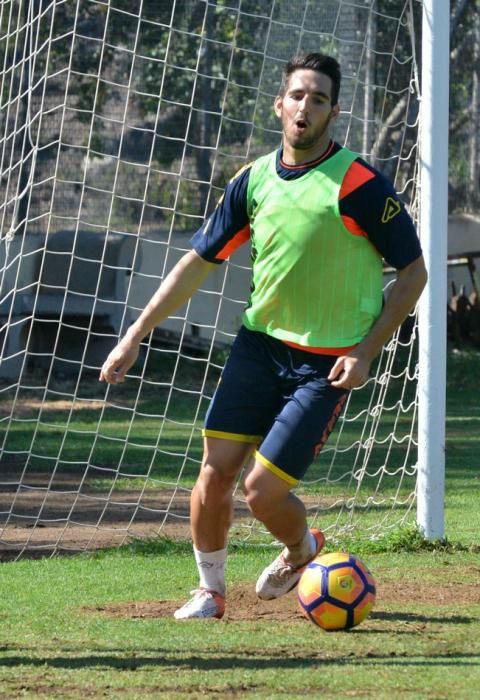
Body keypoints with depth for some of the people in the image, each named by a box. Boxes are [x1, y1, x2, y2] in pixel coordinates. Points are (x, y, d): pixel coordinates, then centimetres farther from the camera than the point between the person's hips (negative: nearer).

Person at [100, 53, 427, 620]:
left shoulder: (359, 185, -15)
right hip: (259, 342, 5)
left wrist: (366, 351, -14)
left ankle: (302, 551, 26)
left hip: (327, 364, -5)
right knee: (215, 472, -3)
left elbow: (413, 271, -7)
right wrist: (135, 336, 6)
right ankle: (210, 590, 21)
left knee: (262, 491, -9)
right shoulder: (255, 180, 1)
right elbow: (198, 262, 10)